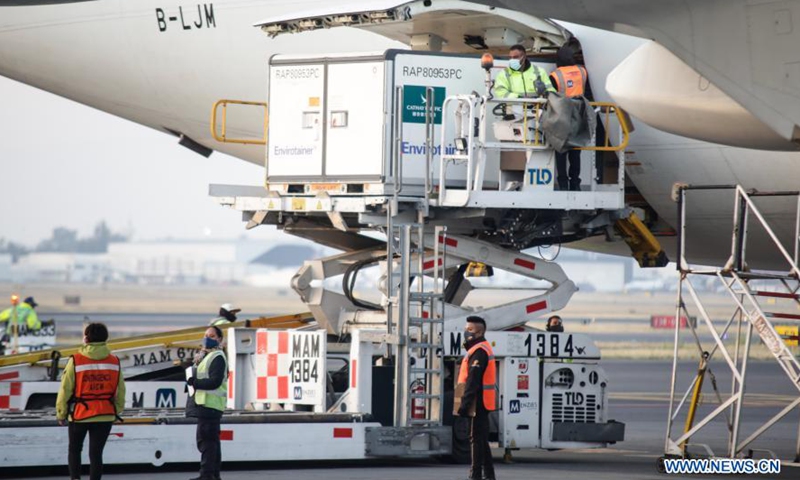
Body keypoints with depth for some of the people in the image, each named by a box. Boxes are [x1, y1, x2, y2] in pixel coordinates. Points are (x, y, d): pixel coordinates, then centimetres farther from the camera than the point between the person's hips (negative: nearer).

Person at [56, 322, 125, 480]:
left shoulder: (76, 361, -12)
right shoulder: (114, 362, -1)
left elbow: (65, 389, -8)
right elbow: (120, 392, 6)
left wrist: (61, 414, 4)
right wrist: (116, 413, 20)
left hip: (79, 414, -2)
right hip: (105, 416, 2)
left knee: (75, 450, 18)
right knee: (96, 453, 7)